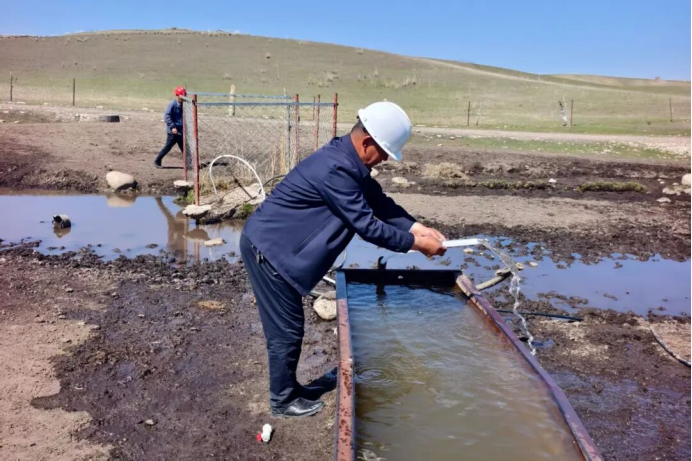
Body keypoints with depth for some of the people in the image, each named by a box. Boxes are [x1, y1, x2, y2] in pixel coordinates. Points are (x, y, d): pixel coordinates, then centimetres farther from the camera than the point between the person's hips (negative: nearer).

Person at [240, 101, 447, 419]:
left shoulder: (349, 161, 5)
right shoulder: (335, 169, -28)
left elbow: (378, 201, 9)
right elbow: (367, 225, -25)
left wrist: (415, 227, -2)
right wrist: (415, 244, -16)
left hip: (274, 246, 10)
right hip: (267, 248, -10)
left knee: (290, 325, 19)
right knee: (286, 329, 2)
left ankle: (288, 388, 34)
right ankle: (282, 401, 20)